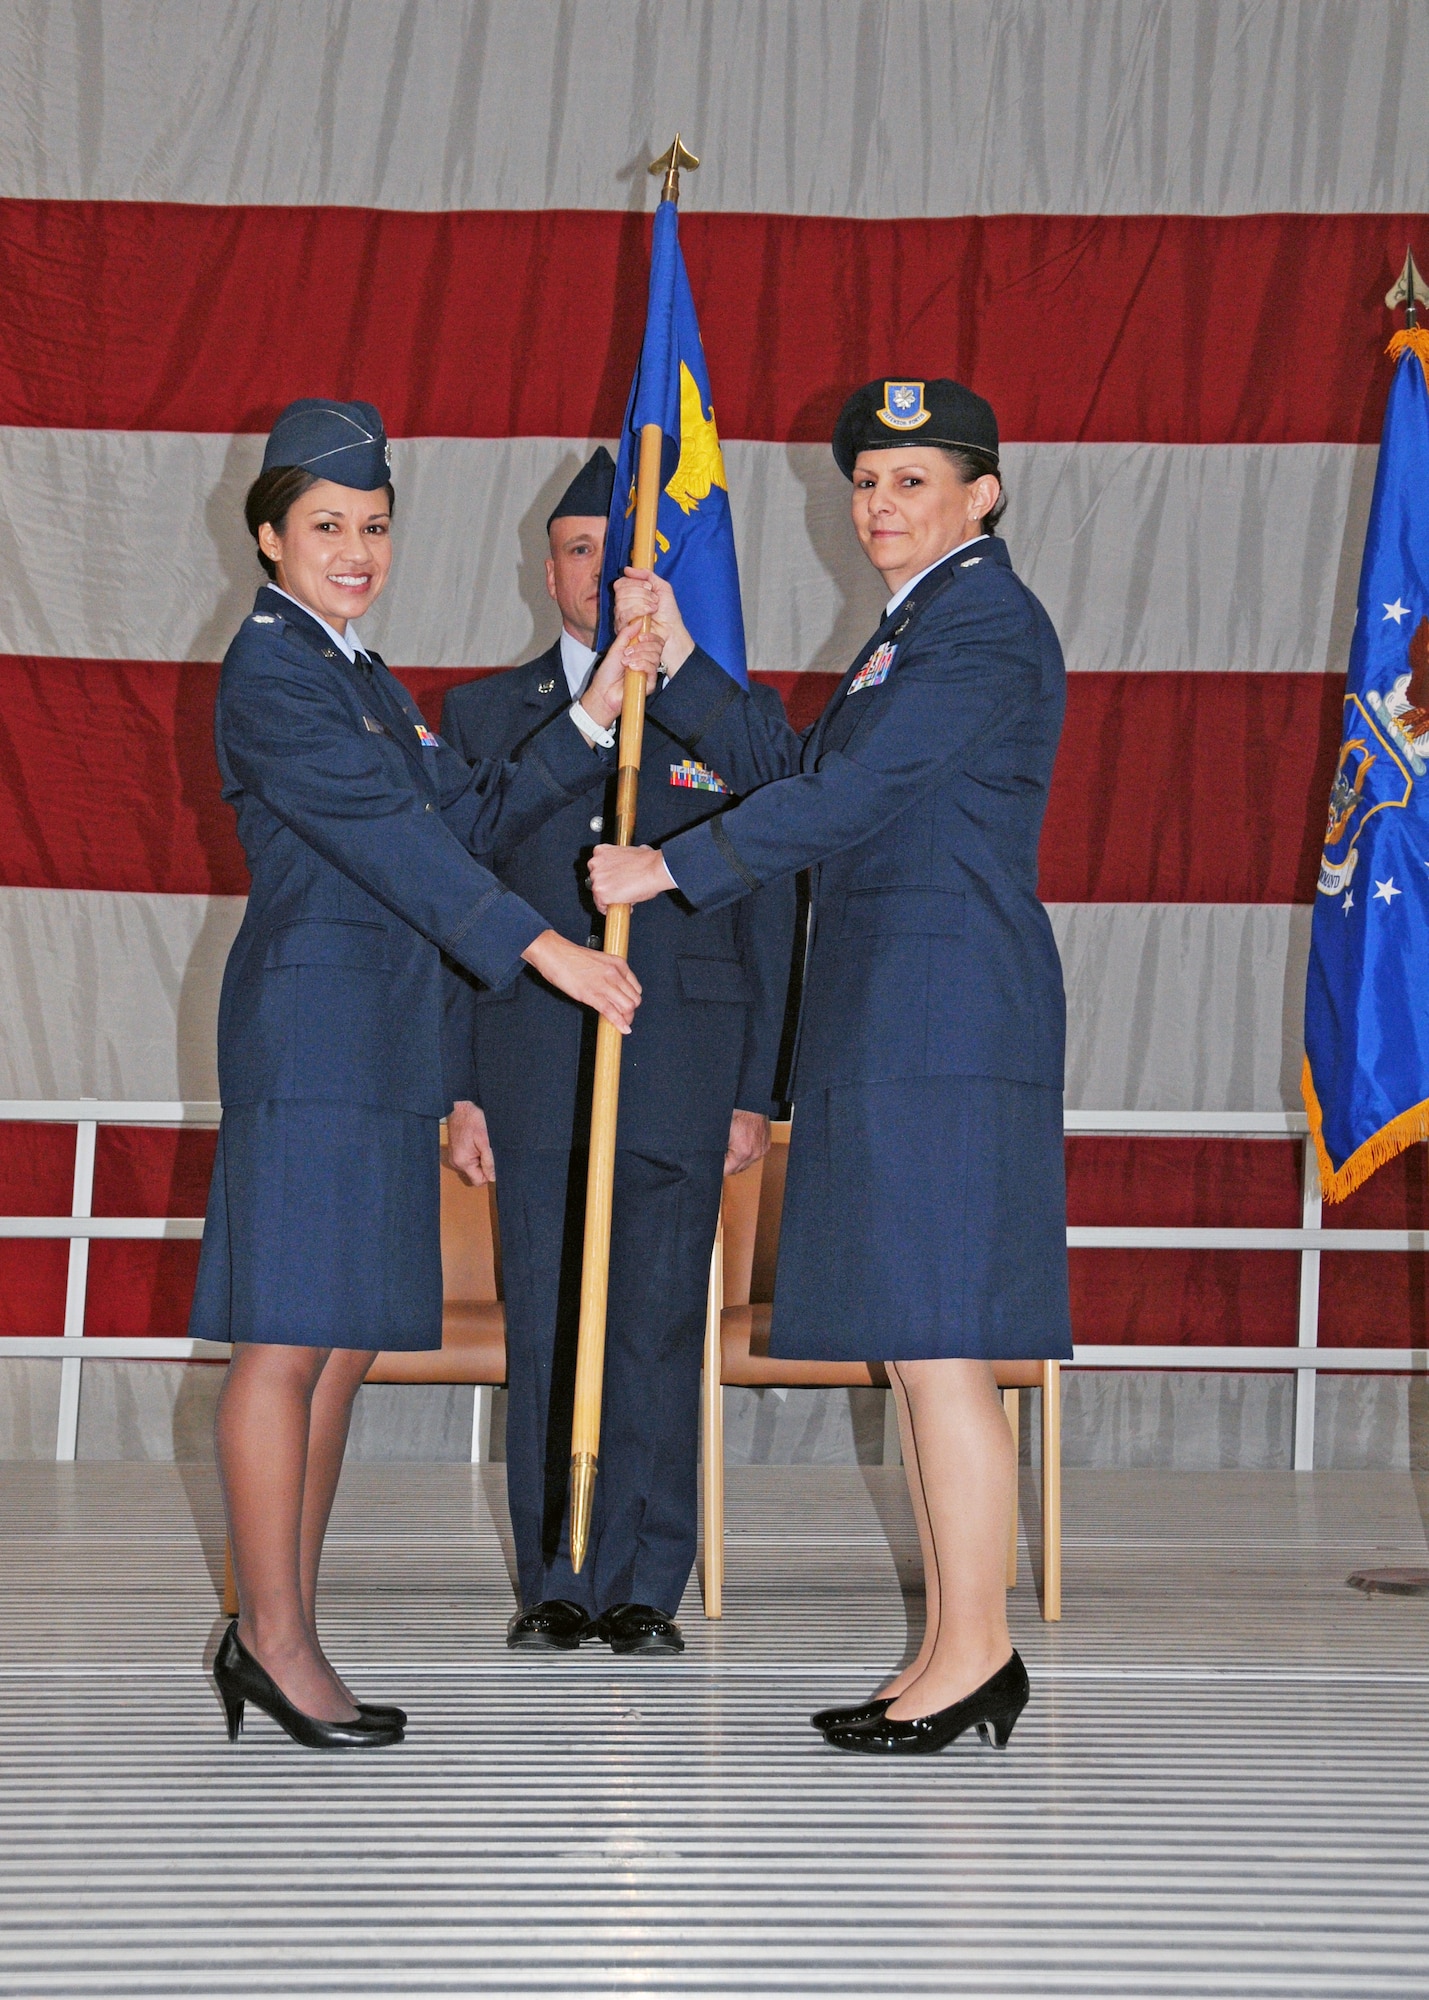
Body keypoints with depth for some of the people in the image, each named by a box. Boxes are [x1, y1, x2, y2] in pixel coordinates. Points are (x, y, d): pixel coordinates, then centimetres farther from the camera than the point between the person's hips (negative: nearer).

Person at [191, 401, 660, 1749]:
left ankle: (276, 1632, 11)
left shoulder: (363, 677, 22)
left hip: (380, 1034, 9)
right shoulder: (269, 670, -7)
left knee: (346, 1346, 7)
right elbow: (385, 835, -16)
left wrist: (594, 720, 10)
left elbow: (470, 815, 19)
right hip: (308, 1022, -9)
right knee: (289, 1337, -8)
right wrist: (545, 950, -19)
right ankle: (276, 1640, -4)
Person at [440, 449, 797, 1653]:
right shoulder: (484, 716, 12)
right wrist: (458, 1087, 1)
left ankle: (646, 1588, 10)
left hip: (680, 1082, -1)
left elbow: (771, 916, 6)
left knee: (660, 1338, 0)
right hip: (534, 1081, 1)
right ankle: (556, 1585, 14)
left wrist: (757, 1092, 0)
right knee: (544, 1339, 4)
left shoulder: (738, 717, 8)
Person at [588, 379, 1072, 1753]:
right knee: (910, 1347, 10)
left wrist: (672, 868, -9)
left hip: (943, 1016, -10)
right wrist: (680, 664, 15)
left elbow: (846, 796, -15)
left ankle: (975, 1652, -2)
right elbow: (800, 768, 22)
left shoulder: (987, 624, -10)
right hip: (889, 1019, 10)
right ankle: (956, 1654, 14)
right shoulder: (917, 626, 22)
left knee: (934, 1343, -9)